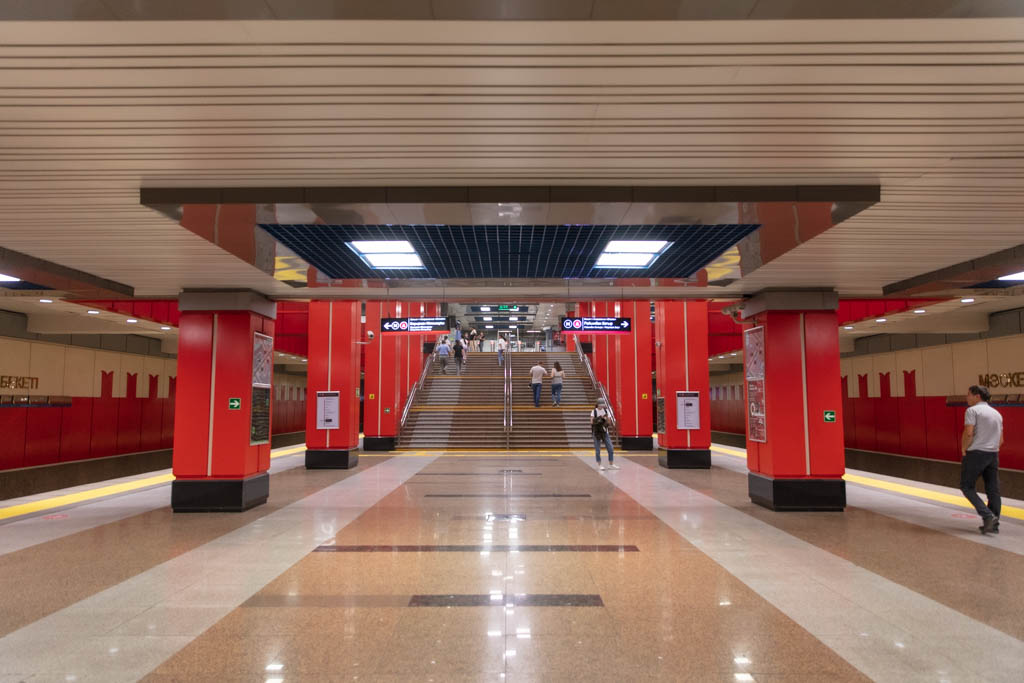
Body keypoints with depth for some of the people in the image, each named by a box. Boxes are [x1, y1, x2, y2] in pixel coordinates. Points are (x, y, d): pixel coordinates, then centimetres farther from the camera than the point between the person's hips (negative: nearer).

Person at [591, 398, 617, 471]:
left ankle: (611, 465, 10)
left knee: (610, 449, 0)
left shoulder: (606, 411, 4)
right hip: (596, 433, -3)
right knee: (597, 450, -1)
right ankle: (599, 465, 9)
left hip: (605, 432, 3)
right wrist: (600, 417, -22)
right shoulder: (594, 411, -4)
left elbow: (609, 422, 2)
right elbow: (592, 422, -14)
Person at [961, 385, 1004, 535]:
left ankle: (987, 515, -11)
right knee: (993, 490, 8)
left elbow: (968, 433, -19)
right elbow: (1000, 440, 17)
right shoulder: (996, 413, 16)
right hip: (993, 454, 7)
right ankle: (993, 524, 11)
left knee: (967, 486, 3)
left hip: (976, 453, -7)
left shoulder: (972, 410, -9)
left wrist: (964, 449, -6)